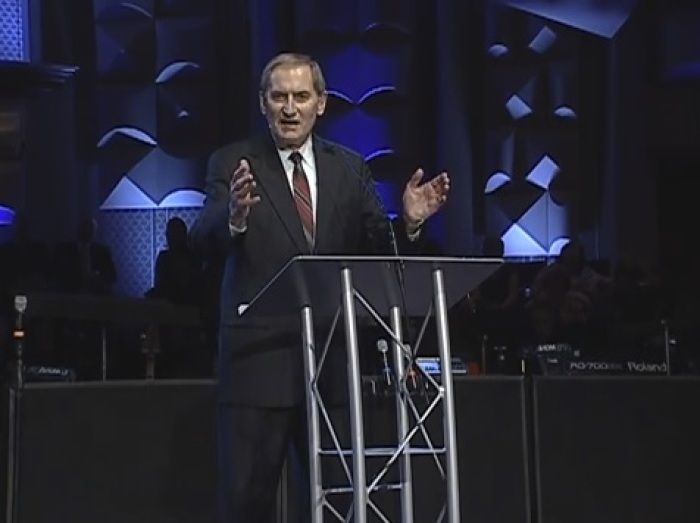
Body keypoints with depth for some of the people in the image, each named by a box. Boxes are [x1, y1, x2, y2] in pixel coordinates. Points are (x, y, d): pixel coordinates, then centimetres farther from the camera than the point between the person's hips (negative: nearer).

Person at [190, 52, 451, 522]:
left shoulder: (350, 169, 10)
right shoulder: (233, 163, -1)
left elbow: (377, 251, 5)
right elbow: (204, 238, -15)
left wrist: (409, 222, -16)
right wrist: (234, 215, -37)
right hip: (259, 356, -3)